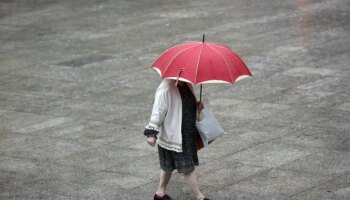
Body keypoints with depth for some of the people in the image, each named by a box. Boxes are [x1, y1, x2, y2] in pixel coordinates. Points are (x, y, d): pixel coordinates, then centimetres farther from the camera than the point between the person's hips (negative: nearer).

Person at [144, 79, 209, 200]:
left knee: (169, 166, 20)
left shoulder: (187, 86, 4)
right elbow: (157, 111, -21)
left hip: (187, 134, 8)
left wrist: (197, 106, -1)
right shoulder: (165, 89, -21)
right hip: (172, 135, -8)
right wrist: (151, 133, -24)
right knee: (187, 168, -1)